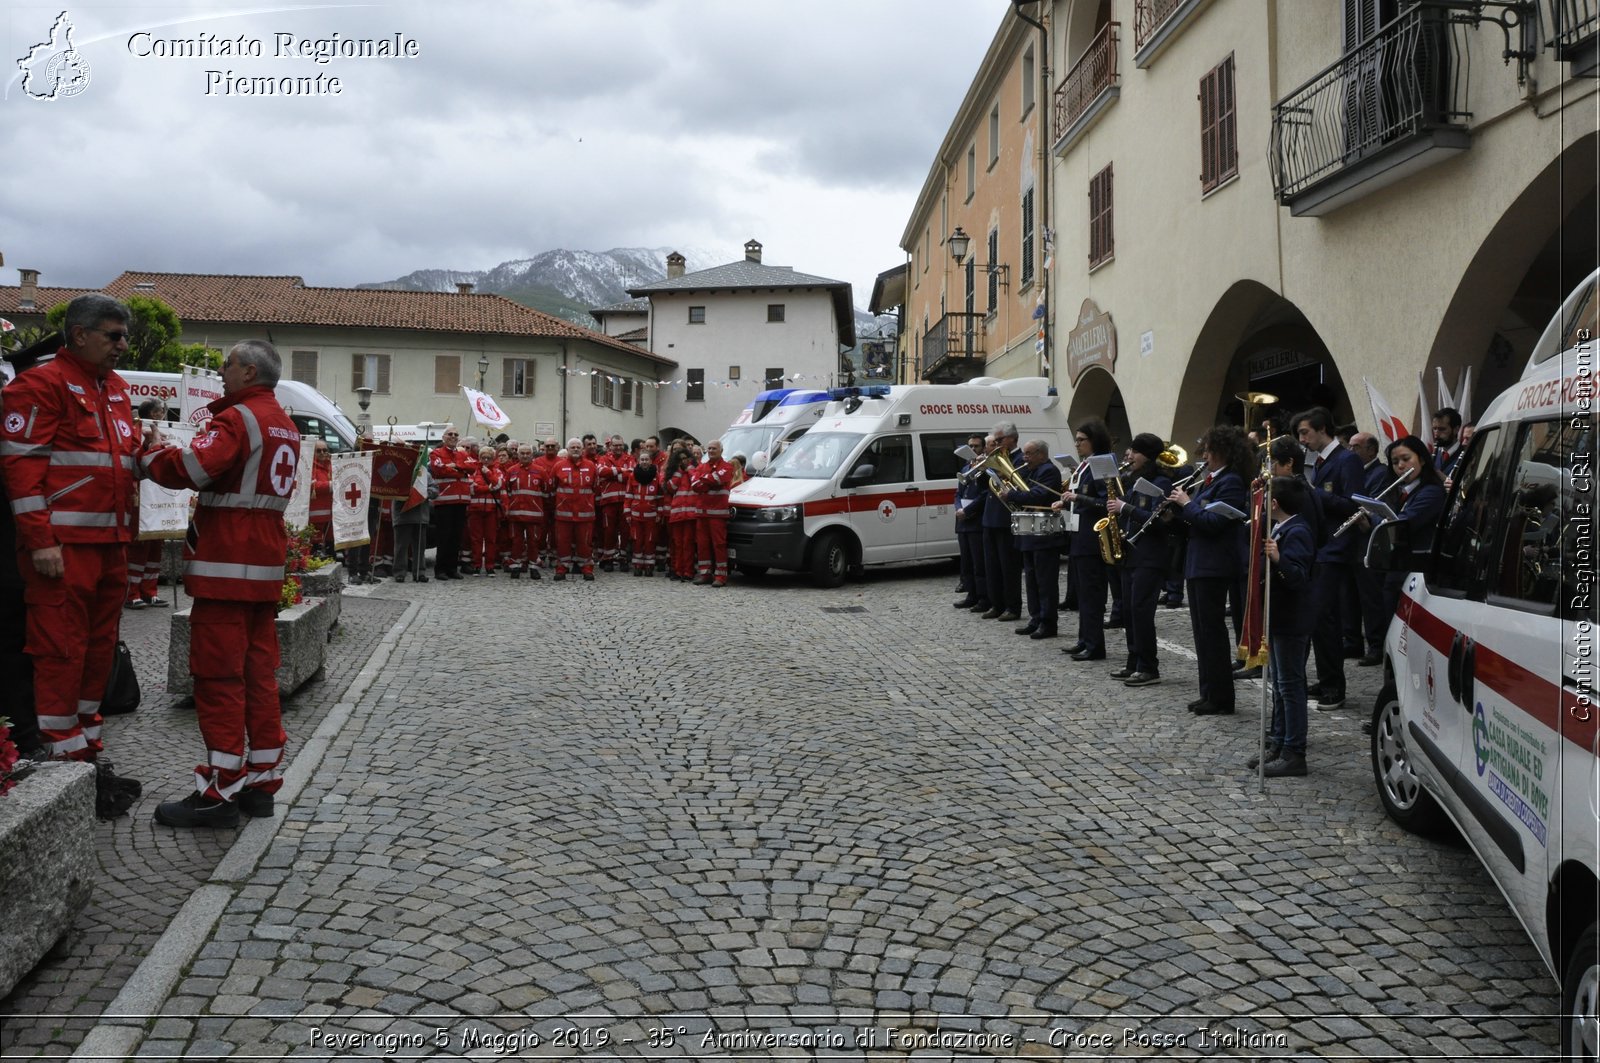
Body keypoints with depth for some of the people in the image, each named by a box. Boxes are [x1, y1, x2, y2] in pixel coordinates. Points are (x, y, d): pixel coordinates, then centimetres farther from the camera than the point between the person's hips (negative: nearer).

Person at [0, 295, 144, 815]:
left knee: (98, 650, 13)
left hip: (110, 543, 8)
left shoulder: (115, 388, 19)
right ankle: (64, 761, 3)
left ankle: (88, 752, 23)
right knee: (61, 651, -3)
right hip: (64, 546, -8)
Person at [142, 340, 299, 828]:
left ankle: (221, 792, -2)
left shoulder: (238, 418, -11)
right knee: (259, 673, 11)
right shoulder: (284, 425, 18)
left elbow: (192, 467, -24)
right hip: (265, 567, 9)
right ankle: (260, 782, 17)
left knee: (219, 677, -5)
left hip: (226, 568, -9)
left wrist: (149, 456, -6)